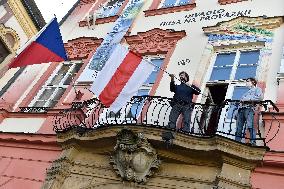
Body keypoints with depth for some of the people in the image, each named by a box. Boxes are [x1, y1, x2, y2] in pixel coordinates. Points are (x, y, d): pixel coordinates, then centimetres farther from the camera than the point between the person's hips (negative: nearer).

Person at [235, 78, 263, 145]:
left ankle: (253, 142, -26)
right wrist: (237, 112, 13)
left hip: (249, 108, -6)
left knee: (250, 126, -20)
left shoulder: (257, 89, 17)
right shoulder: (246, 93, 37)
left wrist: (247, 99, -7)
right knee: (238, 128, -3)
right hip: (241, 109, 6)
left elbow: (260, 97, -5)